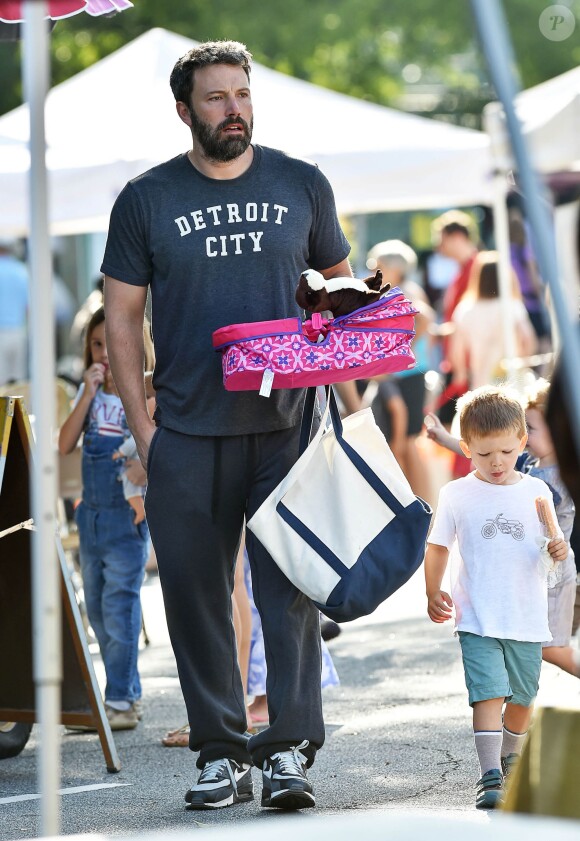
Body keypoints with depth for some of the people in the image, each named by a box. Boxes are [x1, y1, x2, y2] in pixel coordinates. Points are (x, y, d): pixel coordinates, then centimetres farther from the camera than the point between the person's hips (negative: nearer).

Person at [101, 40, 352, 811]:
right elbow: (121, 319, 7)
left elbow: (339, 288, 17)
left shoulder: (302, 186, 8)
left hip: (285, 426, 0)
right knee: (194, 591, 3)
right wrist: (141, 426, -1)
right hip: (187, 433, 0)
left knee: (290, 587, -6)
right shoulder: (146, 200, 4)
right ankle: (220, 753, 11)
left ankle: (290, 749, -3)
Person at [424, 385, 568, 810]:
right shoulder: (456, 495, -1)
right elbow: (438, 547, 7)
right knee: (488, 692, -15)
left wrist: (559, 550, -15)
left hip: (527, 617, 2)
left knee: (522, 696, 13)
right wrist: (433, 594, -2)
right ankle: (490, 776, -19)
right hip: (477, 619, -2)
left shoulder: (537, 492, 2)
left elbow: (549, 544, 8)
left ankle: (511, 759, 37)